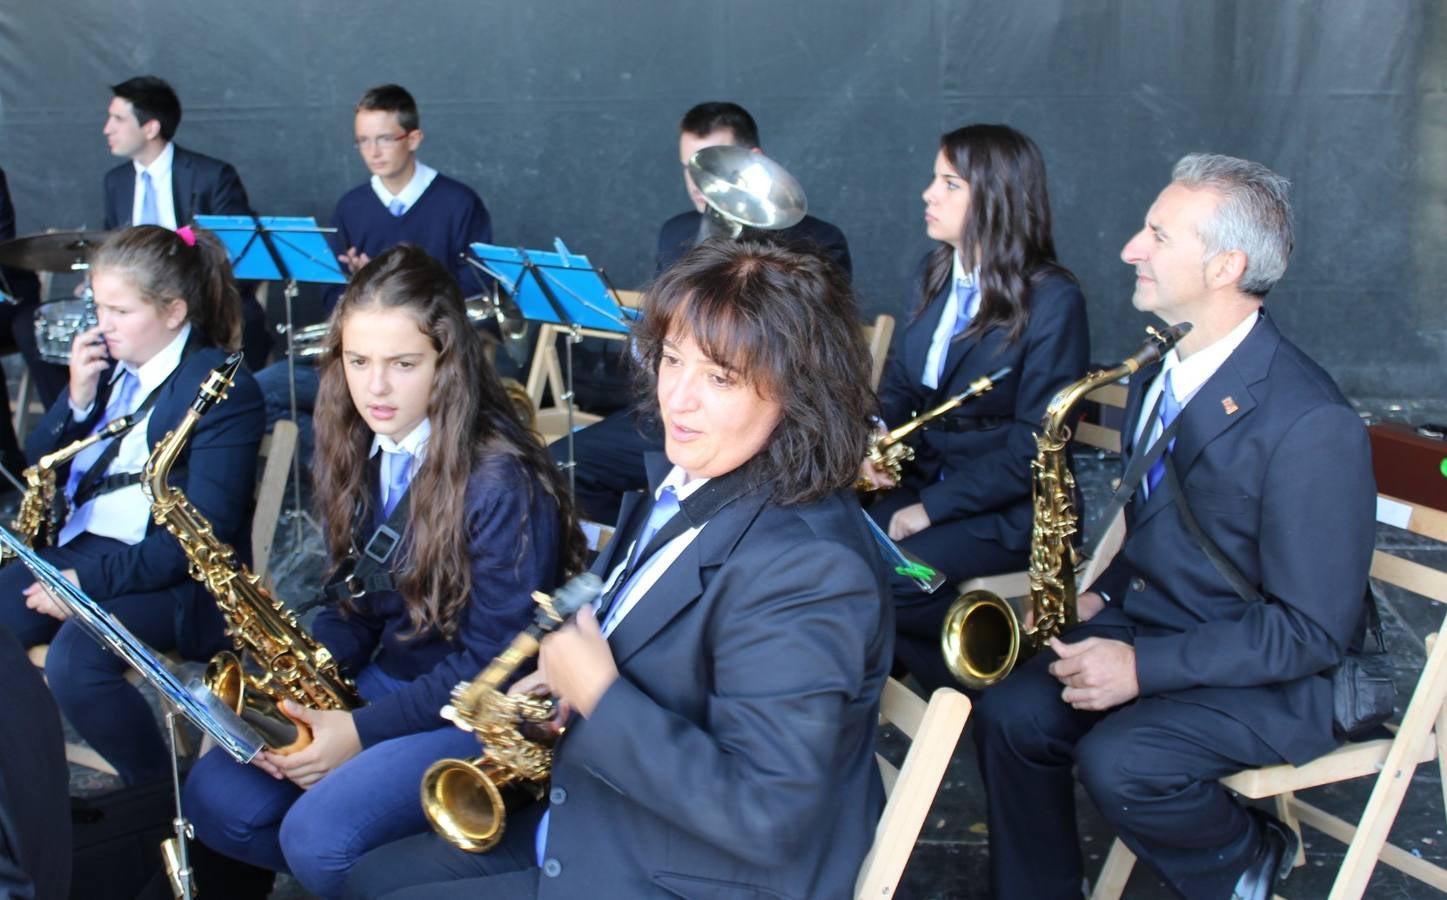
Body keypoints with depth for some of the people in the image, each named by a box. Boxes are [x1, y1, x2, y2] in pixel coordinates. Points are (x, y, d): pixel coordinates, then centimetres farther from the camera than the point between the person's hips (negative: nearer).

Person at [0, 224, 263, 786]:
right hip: (80, 549, 8)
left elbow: (204, 533, -18)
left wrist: (93, 580, -22)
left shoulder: (223, 388, -11)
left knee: (74, 661, -30)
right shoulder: (105, 364, 11)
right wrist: (77, 400, -5)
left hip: (173, 577, -7)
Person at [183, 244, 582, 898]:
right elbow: (356, 599, 10)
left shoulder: (501, 481, -21)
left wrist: (363, 730, -20)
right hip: (383, 680, 7)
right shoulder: (361, 452, 3)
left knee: (319, 837, -25)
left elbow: (493, 662, -18)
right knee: (214, 801, -10)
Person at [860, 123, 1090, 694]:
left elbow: (1033, 445, -17)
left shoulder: (1052, 300, -15)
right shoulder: (933, 276, 7)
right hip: (927, 475, 6)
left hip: (1007, 509, -6)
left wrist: (932, 508, -18)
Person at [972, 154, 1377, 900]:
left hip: (1264, 672, -7)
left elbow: (1314, 631, -21)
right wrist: (1101, 597, 1)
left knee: (1119, 761, -29)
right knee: (1009, 714, -12)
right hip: (1150, 624, 8)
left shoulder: (1310, 425, -23)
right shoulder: (1160, 377, 4)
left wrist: (1146, 666, -25)